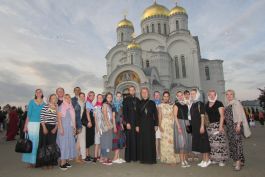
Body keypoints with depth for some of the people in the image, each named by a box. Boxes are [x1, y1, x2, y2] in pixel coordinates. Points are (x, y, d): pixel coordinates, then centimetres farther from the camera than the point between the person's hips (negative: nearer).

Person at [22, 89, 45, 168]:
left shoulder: (44, 103, 9)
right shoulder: (31, 102, 4)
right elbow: (28, 114, 2)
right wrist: (25, 126, -3)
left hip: (40, 124, 2)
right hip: (32, 124, -2)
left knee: (39, 142, 1)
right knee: (31, 142, -2)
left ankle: (37, 160, 9)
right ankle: (31, 161, 8)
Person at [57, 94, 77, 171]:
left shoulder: (71, 107, 13)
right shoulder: (61, 107, -3)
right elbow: (59, 118, -9)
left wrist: (74, 128, 12)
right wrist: (61, 128, -16)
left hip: (70, 128, 6)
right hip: (64, 128, -6)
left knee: (70, 144, 6)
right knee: (63, 144, -6)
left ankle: (67, 161, 15)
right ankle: (62, 163, 0)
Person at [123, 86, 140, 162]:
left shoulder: (138, 100, 12)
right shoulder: (126, 100, 0)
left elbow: (139, 111, 13)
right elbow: (125, 112, -5)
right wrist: (127, 123, -12)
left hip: (137, 122, 4)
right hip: (129, 122, -4)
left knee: (136, 139, 6)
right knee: (129, 140, -1)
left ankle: (136, 156, 17)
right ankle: (128, 157, 10)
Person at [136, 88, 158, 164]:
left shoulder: (152, 103, 3)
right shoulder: (139, 103, 5)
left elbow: (155, 114, 4)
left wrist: (156, 125, -1)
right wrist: (137, 125, 0)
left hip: (150, 124, 0)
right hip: (142, 125, 1)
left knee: (151, 141, 2)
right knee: (143, 142, 4)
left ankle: (151, 159, 14)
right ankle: (143, 158, 16)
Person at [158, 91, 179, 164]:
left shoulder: (172, 105, 8)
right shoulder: (161, 106, 4)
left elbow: (174, 116, 6)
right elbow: (160, 116, 0)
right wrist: (160, 125, -9)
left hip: (171, 125, 2)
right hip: (164, 124, -1)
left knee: (172, 141, -1)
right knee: (165, 141, 1)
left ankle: (173, 159, 9)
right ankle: (166, 158, 11)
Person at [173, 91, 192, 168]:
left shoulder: (186, 105, 12)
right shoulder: (176, 105, -5)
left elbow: (187, 115, 16)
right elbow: (175, 116, -11)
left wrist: (188, 124, 6)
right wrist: (178, 126, -18)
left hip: (186, 123, 6)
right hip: (180, 123, -6)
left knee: (187, 142, 8)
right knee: (181, 142, -6)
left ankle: (185, 160, 19)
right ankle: (182, 161, 3)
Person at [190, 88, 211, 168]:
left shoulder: (200, 104, -8)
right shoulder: (192, 104, 11)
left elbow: (202, 116, -13)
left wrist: (202, 126, -18)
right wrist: (190, 125, 12)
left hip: (200, 126, -7)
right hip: (194, 127, 7)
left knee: (203, 143, 0)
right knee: (198, 143, 12)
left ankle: (207, 160, 13)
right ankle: (203, 160, 23)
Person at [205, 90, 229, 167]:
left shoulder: (219, 103, -4)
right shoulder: (206, 105, 12)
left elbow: (222, 116, -9)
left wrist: (221, 126, -16)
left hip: (218, 125, -5)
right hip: (209, 126, 5)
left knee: (219, 142, -7)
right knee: (211, 143, 7)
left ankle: (221, 160, 5)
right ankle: (214, 158, 19)